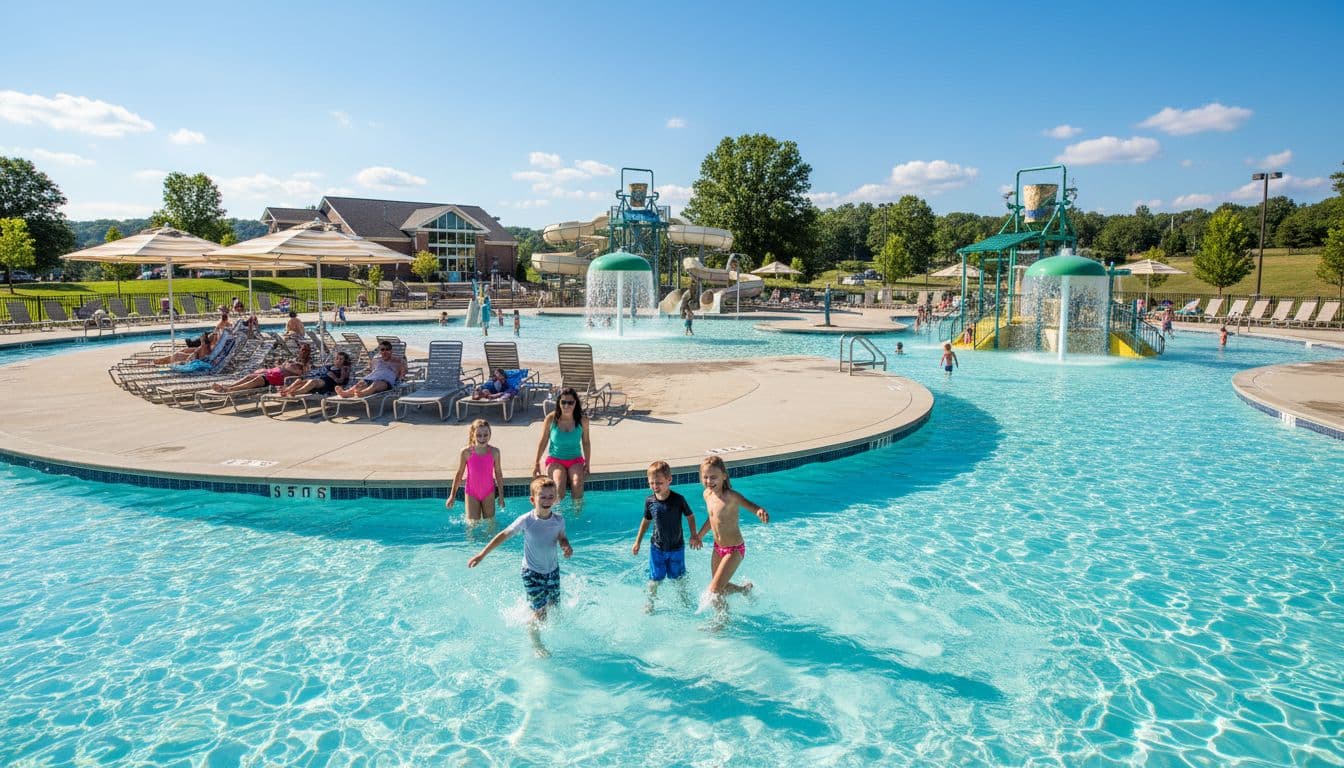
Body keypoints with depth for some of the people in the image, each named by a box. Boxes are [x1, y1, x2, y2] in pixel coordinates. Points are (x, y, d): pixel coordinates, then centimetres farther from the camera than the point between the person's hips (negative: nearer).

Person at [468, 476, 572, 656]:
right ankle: (536, 645, 20)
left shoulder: (559, 519, -11)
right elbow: (504, 535, -10)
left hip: (553, 570, 4)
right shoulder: (526, 520, -20)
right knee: (539, 613, -4)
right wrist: (482, 554, -7)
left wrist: (567, 547, -16)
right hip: (532, 573, -4)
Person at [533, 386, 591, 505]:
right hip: (555, 459, -1)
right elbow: (543, 441, 0)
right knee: (559, 485, -29)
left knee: (577, 485, -27)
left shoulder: (582, 420, -8)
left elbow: (586, 442, 4)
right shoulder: (551, 418, -10)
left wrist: (587, 463, 1)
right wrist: (536, 463, 2)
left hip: (575, 460, 1)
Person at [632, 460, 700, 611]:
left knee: (678, 579, 14)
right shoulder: (649, 501, -10)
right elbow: (646, 520, 7)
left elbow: (690, 516, -2)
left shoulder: (678, 499, -18)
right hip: (657, 548, 1)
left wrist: (694, 535, -8)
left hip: (676, 548, -1)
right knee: (655, 579, 5)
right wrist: (637, 542, 10)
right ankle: (650, 603, 25)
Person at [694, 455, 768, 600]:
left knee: (714, 590, -8)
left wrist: (760, 511, -63)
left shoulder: (730, 496, -25)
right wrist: (699, 535, 25)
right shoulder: (707, 494, -3)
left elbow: (749, 504, -40)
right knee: (720, 587, 18)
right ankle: (745, 589, 44)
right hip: (718, 548, 7)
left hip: (734, 550, -7)